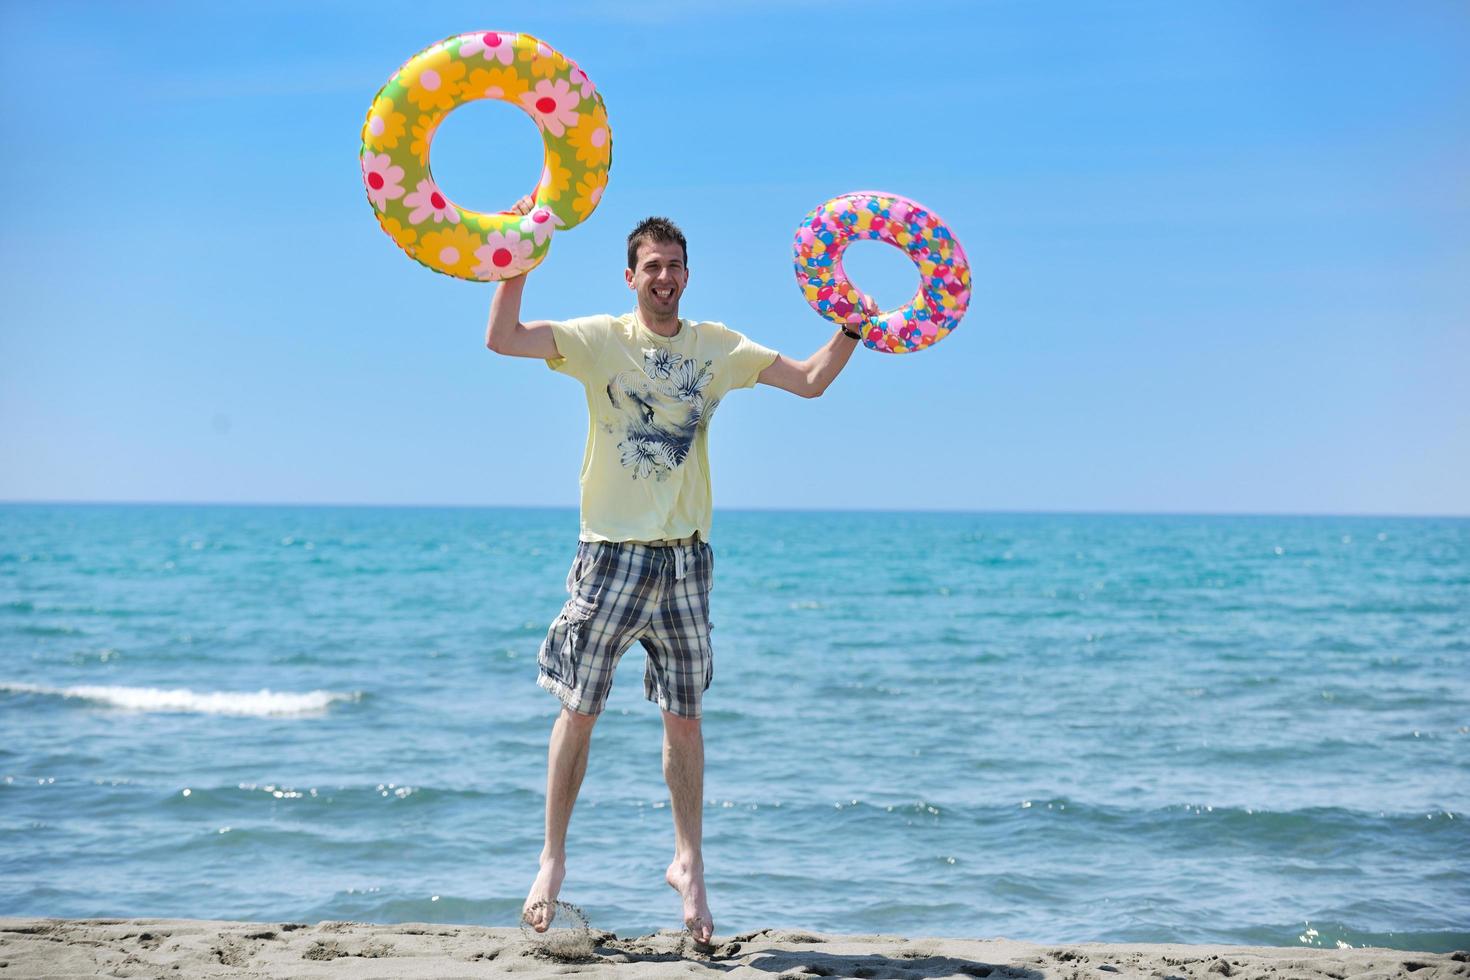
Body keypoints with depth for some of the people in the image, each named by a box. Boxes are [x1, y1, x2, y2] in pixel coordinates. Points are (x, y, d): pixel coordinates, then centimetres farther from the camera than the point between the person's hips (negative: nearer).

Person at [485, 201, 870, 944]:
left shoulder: (717, 346, 6)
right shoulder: (600, 340, -2)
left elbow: (811, 380, 5)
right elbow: (502, 338, -13)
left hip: (684, 554, 2)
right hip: (611, 550, -2)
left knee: (684, 716, 6)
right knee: (579, 710, 2)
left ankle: (688, 864, 18)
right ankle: (552, 862, 15)